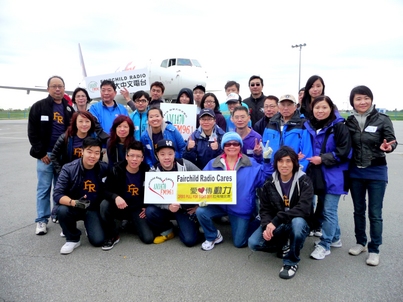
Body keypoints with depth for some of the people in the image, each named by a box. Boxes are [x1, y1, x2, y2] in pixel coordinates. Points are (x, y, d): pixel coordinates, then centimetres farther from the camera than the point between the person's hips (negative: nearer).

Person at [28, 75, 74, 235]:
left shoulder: (69, 109, 10)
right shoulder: (39, 106, -1)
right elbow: (32, 132, -4)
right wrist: (40, 153, -11)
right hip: (45, 154, -3)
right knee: (44, 188, 2)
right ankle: (42, 220, 12)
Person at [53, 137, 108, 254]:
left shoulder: (104, 168, -12)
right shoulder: (69, 169, -17)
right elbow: (57, 194, -21)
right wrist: (73, 202, -38)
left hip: (93, 209, 1)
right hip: (74, 208, 0)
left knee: (98, 240, -17)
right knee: (62, 210, -34)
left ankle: (89, 225, 21)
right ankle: (73, 239, -5)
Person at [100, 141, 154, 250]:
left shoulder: (147, 172, -8)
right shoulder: (116, 170, -11)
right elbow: (105, 190, -12)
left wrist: (147, 206, -7)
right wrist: (115, 197, -34)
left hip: (138, 209, 0)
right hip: (120, 207, 0)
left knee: (148, 238, -17)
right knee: (104, 205, -32)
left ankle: (132, 223, 16)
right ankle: (112, 236, -9)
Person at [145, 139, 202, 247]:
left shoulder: (184, 165, -12)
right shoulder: (154, 172, -9)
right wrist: (168, 206, -34)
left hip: (186, 208, -2)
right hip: (166, 207, 2)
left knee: (190, 240, -17)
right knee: (150, 212, -27)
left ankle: (193, 223, 18)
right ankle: (167, 231, 2)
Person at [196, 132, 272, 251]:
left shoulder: (251, 164, -4)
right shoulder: (213, 164, -3)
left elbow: (264, 177, -5)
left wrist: (267, 160, -16)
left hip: (241, 209, -1)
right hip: (219, 205, 1)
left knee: (239, 243, 4)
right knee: (200, 211, -26)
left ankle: (258, 222, 34)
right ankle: (213, 236, 5)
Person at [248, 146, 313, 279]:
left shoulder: (304, 181, -13)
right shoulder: (269, 183, -2)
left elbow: (303, 209, -26)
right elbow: (265, 209, -2)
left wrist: (276, 221, -34)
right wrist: (267, 225, -25)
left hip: (297, 223, -3)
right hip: (274, 225, 3)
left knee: (298, 221, -39)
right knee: (253, 243, -21)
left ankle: (291, 262, -14)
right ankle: (284, 245, 8)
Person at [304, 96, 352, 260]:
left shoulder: (339, 127, -10)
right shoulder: (309, 126, 6)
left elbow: (344, 152, -15)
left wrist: (323, 159, -18)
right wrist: (305, 157, 1)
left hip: (333, 176, -6)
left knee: (329, 210, 0)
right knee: (323, 207, 15)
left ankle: (324, 245, 13)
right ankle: (335, 238, 34)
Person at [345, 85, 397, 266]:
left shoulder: (382, 120, -7)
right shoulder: (349, 121, 0)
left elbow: (392, 141, -5)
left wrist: (387, 147, -28)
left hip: (376, 172, -3)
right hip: (355, 172, 3)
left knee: (375, 213, 3)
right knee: (358, 210, 15)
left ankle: (374, 250, 18)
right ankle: (360, 242, 32)